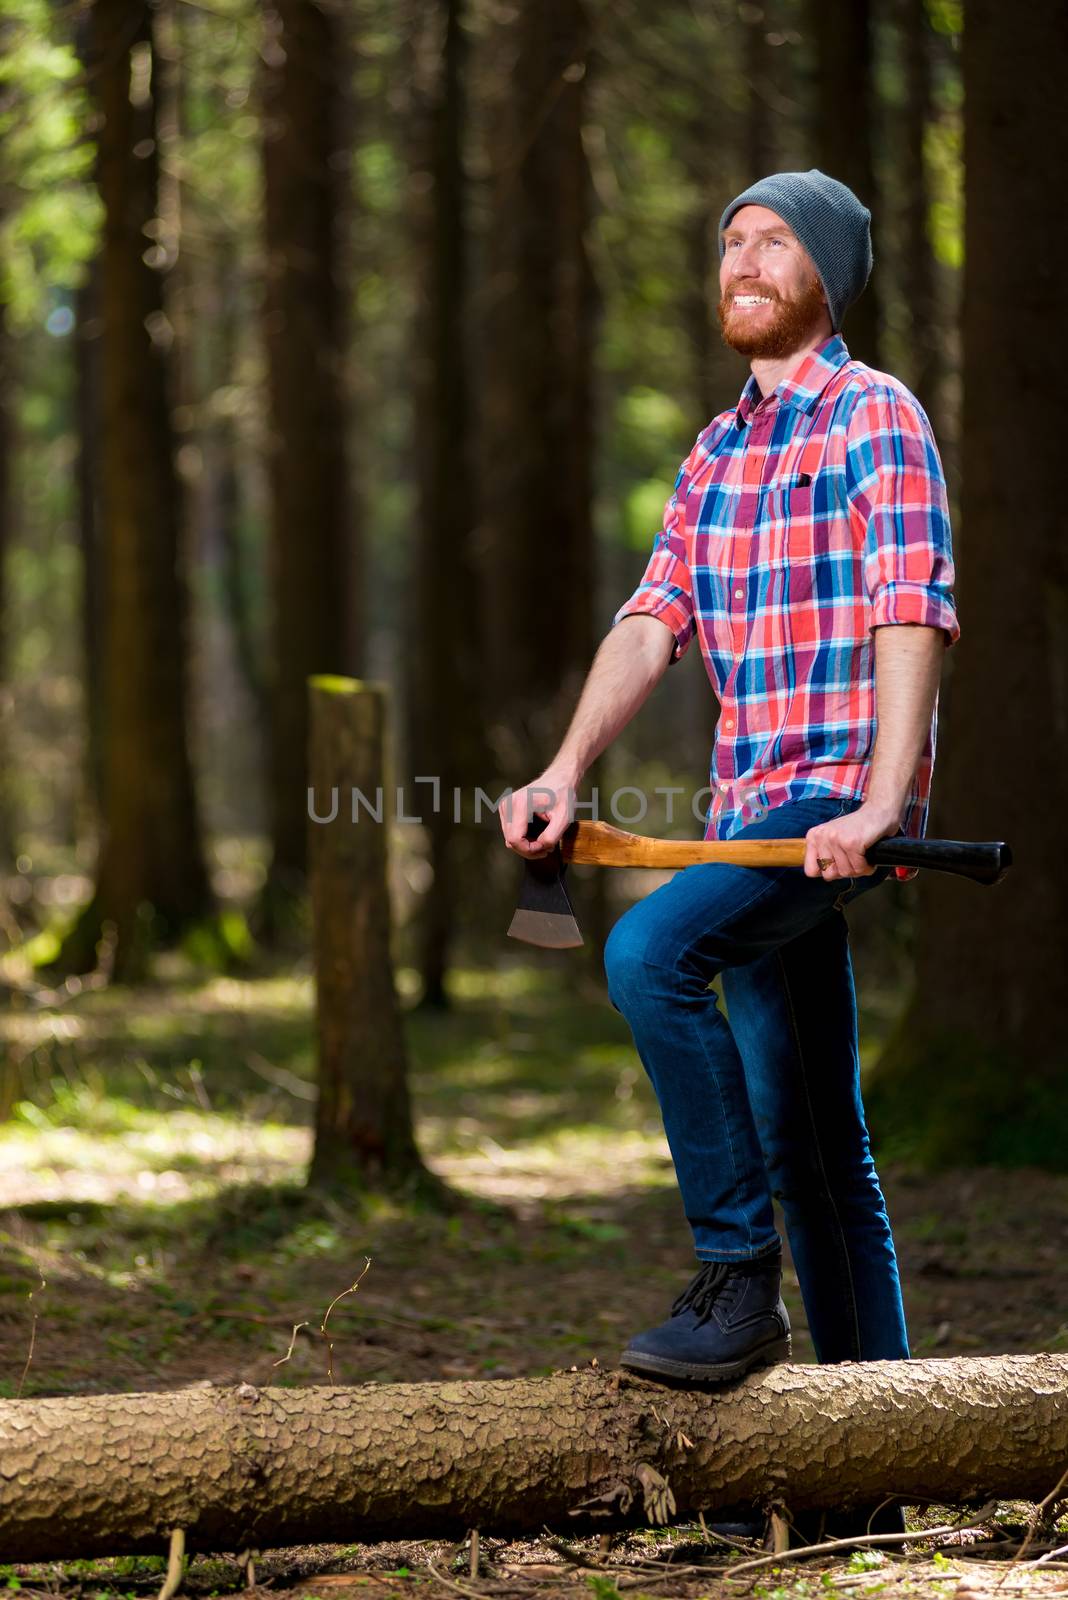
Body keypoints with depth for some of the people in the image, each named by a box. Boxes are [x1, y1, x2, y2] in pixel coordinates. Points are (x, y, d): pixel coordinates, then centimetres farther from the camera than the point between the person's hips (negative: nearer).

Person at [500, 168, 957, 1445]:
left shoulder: (876, 418, -4)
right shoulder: (715, 454, 20)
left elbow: (912, 618, -15)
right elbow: (650, 624, 11)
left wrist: (877, 808, -26)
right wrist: (564, 774, -4)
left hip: (839, 799, -8)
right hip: (751, 813, 8)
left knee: (649, 952, -29)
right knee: (805, 1141, 9)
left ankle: (737, 1272, -22)